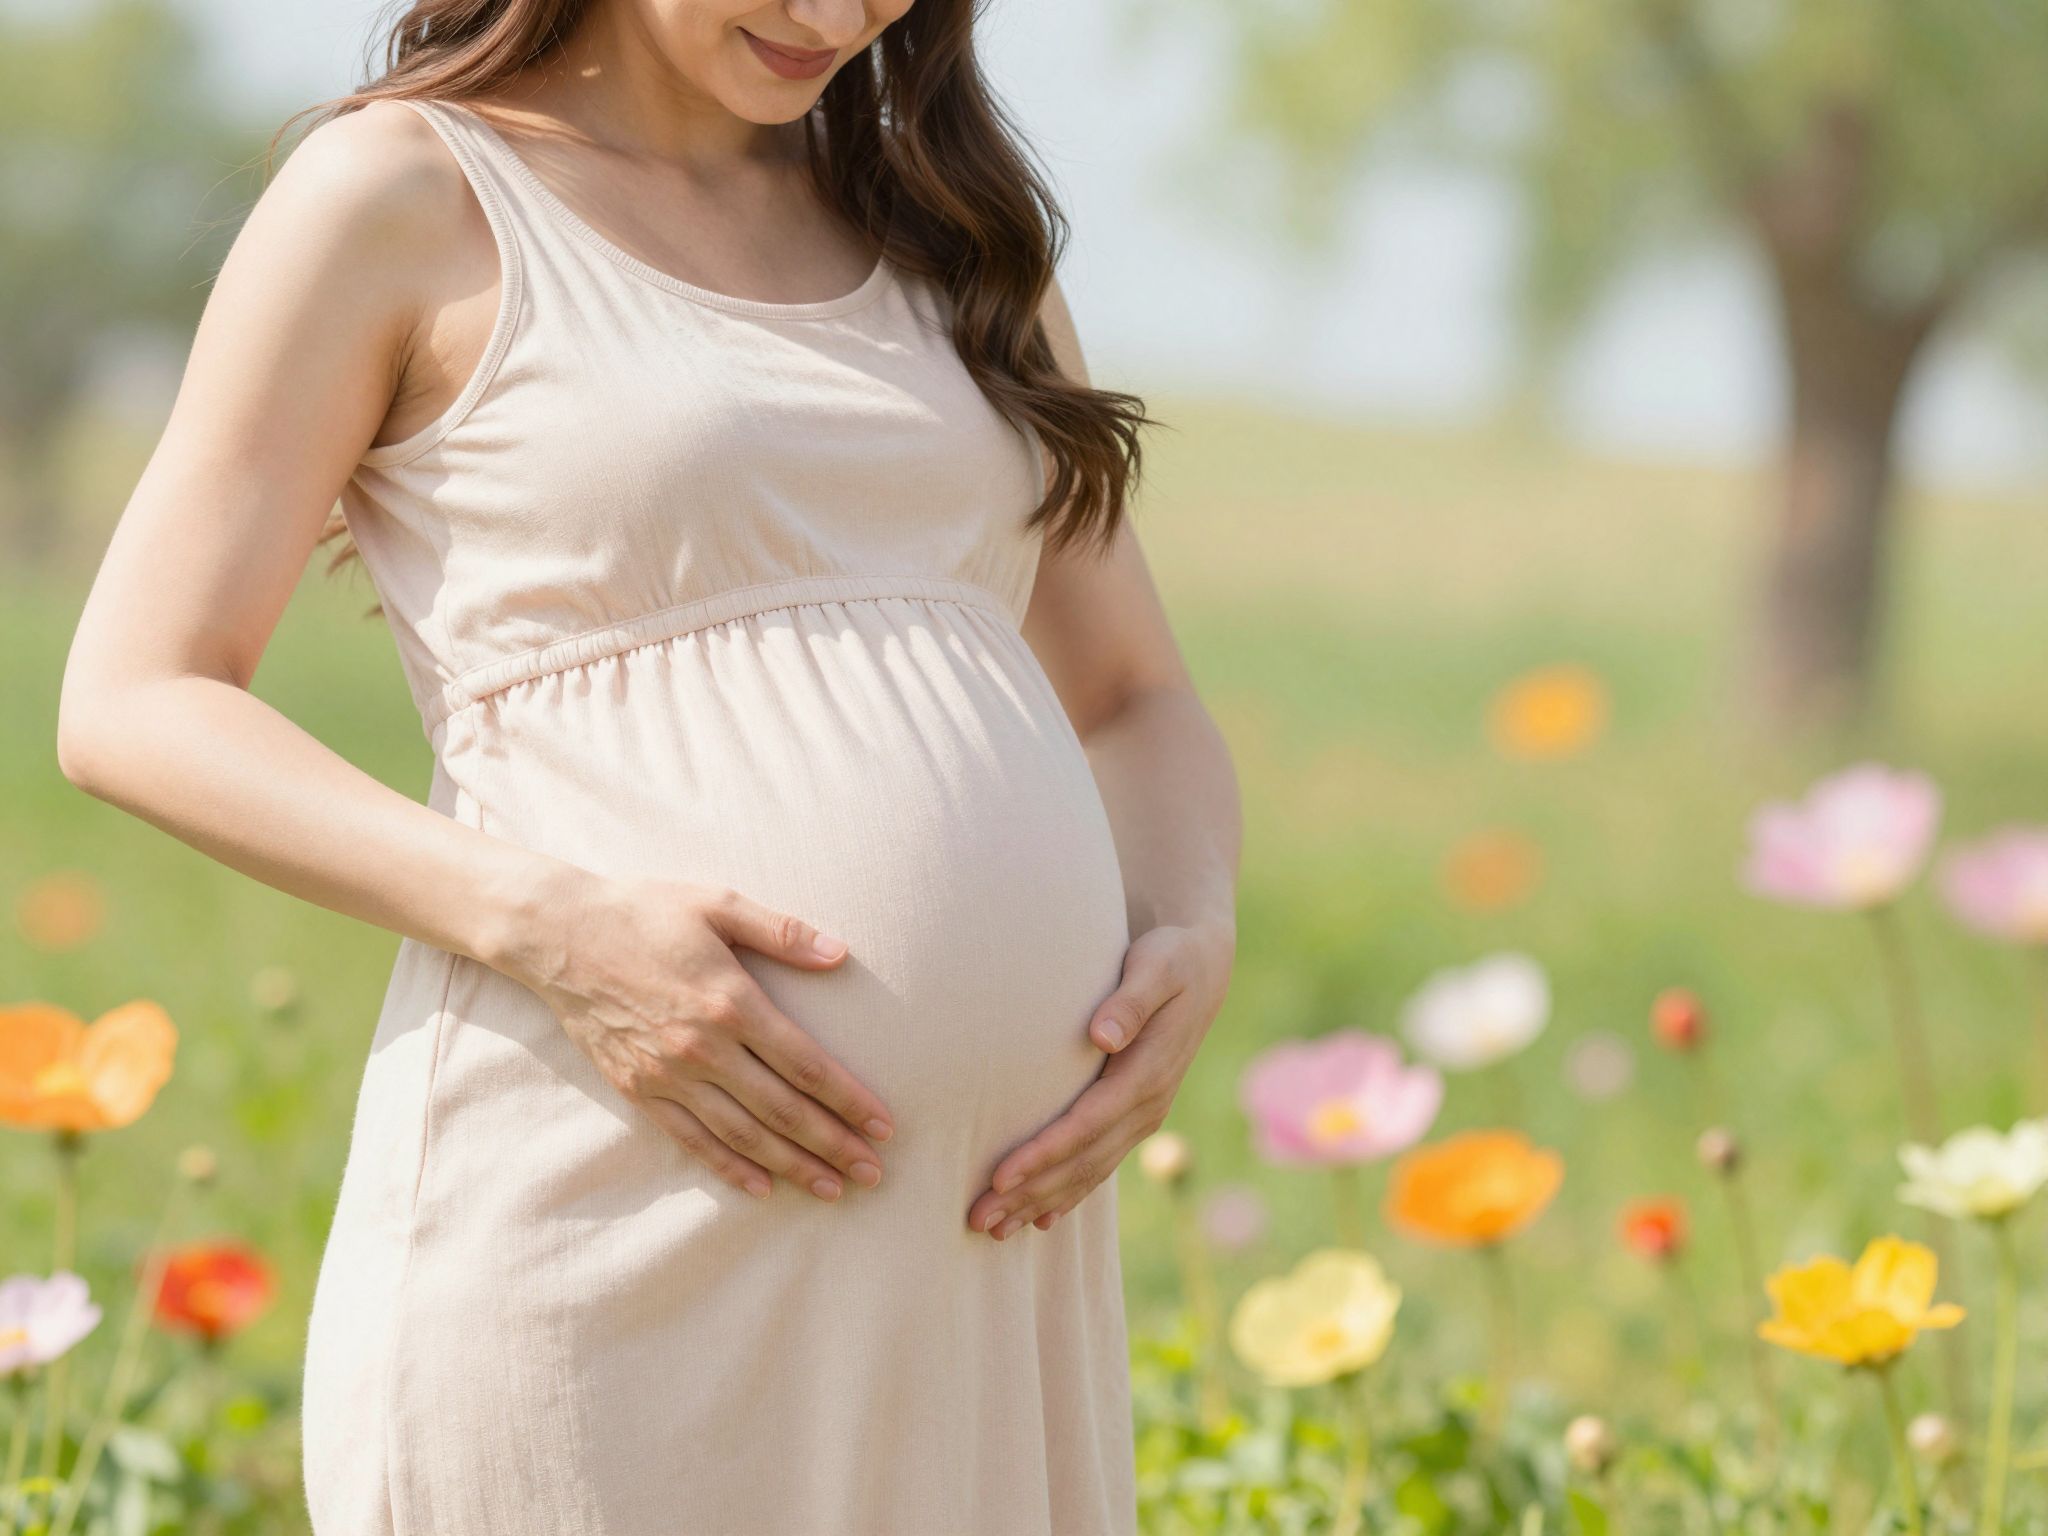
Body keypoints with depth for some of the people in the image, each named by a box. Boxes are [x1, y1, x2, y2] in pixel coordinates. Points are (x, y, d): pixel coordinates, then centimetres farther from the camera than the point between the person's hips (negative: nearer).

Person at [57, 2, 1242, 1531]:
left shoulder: (945, 226, 18)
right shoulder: (404, 192, 2)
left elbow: (1136, 707, 20)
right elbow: (136, 711, -3)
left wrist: (1197, 947, -2)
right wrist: (554, 929, -16)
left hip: (987, 1230, 5)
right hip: (598, 1220, -5)